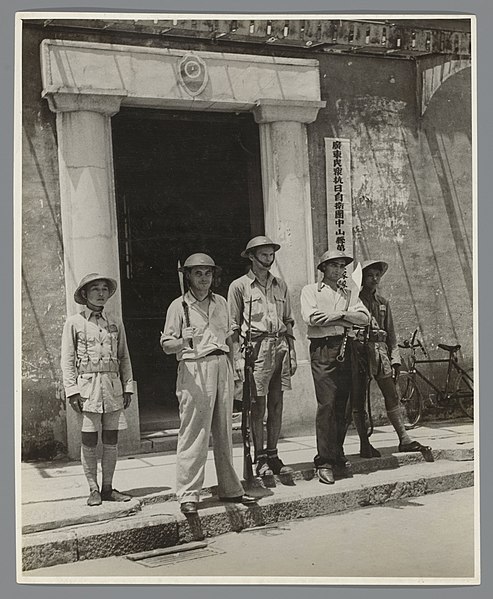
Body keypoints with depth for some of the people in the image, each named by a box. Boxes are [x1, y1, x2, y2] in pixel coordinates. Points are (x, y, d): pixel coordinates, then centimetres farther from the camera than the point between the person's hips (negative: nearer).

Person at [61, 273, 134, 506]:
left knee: (111, 439, 5)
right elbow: (67, 360, 1)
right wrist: (72, 390, -7)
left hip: (113, 385, 3)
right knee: (89, 440, 0)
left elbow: (124, 357, 15)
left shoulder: (115, 322, 12)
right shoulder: (74, 322, 2)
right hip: (87, 384, -3)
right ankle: (93, 490, 10)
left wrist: (128, 386, 8)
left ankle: (108, 488, 15)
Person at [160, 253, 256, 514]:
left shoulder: (221, 303, 15)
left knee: (224, 432, 10)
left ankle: (230, 489, 19)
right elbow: (166, 345, -4)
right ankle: (188, 494, -1)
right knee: (194, 434, -7)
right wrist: (184, 341, -24)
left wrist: (232, 370, 15)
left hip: (222, 367, 5)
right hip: (194, 369, -5)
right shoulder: (179, 306, -1)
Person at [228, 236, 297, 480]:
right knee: (258, 405, -2)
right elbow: (233, 326, -2)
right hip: (256, 346, -5)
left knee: (276, 404, 7)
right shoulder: (239, 286, 1)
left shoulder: (280, 285, 16)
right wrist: (238, 357, -9)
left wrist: (291, 351, 12)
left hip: (280, 346, 5)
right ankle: (260, 458, 6)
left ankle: (273, 455, 16)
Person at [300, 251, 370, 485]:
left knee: (343, 406, 4)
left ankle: (337, 457, 14)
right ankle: (325, 462, -12)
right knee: (326, 404, -12)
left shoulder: (349, 291, 21)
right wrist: (345, 319, -2)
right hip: (322, 349, -4)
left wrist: (338, 314, -7)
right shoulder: (310, 290, 10)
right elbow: (310, 317, -9)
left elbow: (364, 318, 7)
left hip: (346, 349, 4)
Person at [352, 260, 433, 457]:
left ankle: (404, 439, -1)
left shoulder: (383, 303, 17)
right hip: (359, 352, -4)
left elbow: (391, 333, 18)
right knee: (358, 401, -1)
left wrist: (395, 359, 11)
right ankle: (364, 445, 5)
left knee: (392, 396, -3)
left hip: (380, 352, 4)